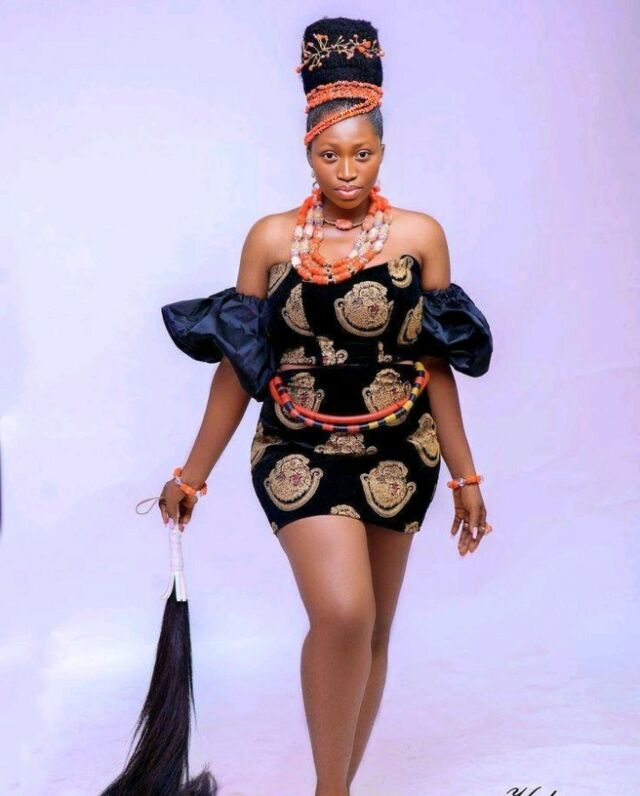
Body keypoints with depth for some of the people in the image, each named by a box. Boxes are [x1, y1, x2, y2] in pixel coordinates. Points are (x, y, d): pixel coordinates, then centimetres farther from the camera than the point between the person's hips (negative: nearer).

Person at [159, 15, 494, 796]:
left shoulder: (420, 235, -1)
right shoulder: (271, 238, -1)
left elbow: (435, 366, 3)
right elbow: (237, 366, 3)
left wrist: (465, 476, 5)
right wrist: (192, 474, 5)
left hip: (395, 454, 2)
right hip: (301, 452, -1)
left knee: (372, 632, 10)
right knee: (342, 615, -21)